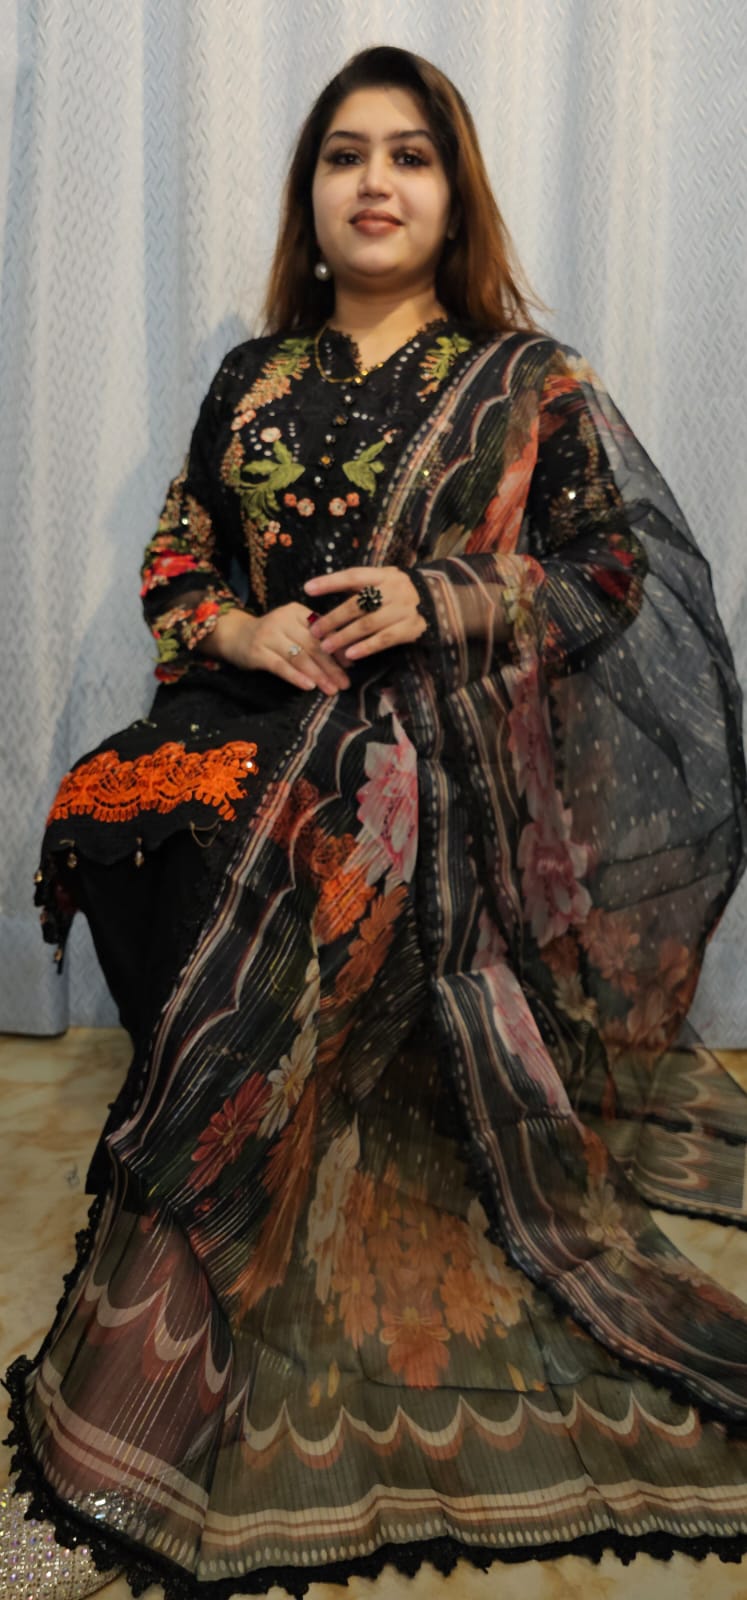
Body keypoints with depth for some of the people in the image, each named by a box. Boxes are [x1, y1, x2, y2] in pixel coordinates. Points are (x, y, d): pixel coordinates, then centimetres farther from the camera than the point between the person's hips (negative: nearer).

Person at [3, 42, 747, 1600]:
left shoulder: (529, 383, 8)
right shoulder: (253, 381, 18)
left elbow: (613, 569, 5)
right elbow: (175, 559, 18)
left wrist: (441, 603, -11)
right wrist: (237, 628, -5)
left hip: (445, 771, -4)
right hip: (264, 741, 4)